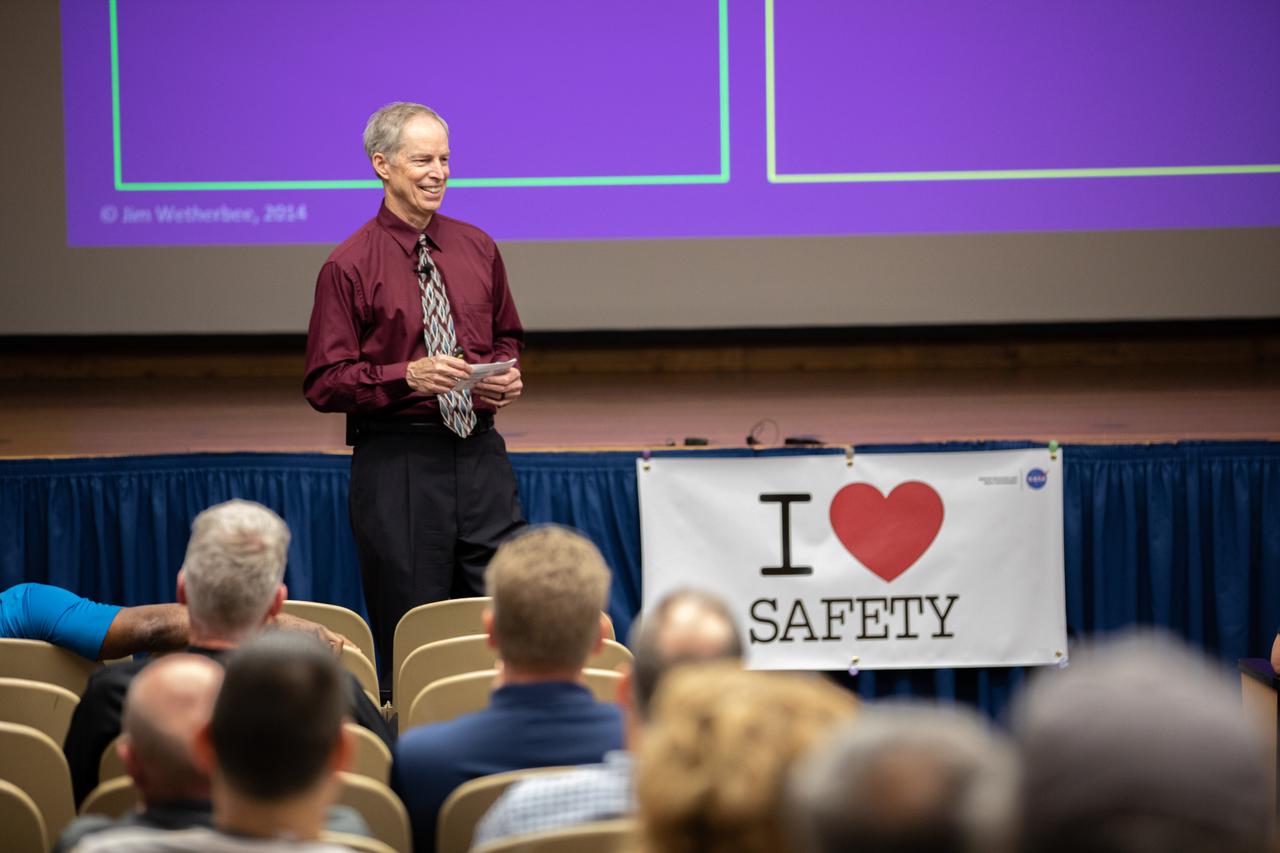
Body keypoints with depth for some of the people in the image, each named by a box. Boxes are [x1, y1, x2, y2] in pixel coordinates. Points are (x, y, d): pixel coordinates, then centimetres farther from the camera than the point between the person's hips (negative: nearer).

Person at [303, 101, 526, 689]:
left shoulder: (477, 249, 11)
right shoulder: (350, 266, -4)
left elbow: (507, 338, 25)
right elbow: (323, 383, -6)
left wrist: (510, 376, 2)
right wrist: (407, 376, -19)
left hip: (479, 452, 4)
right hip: (396, 460, -4)